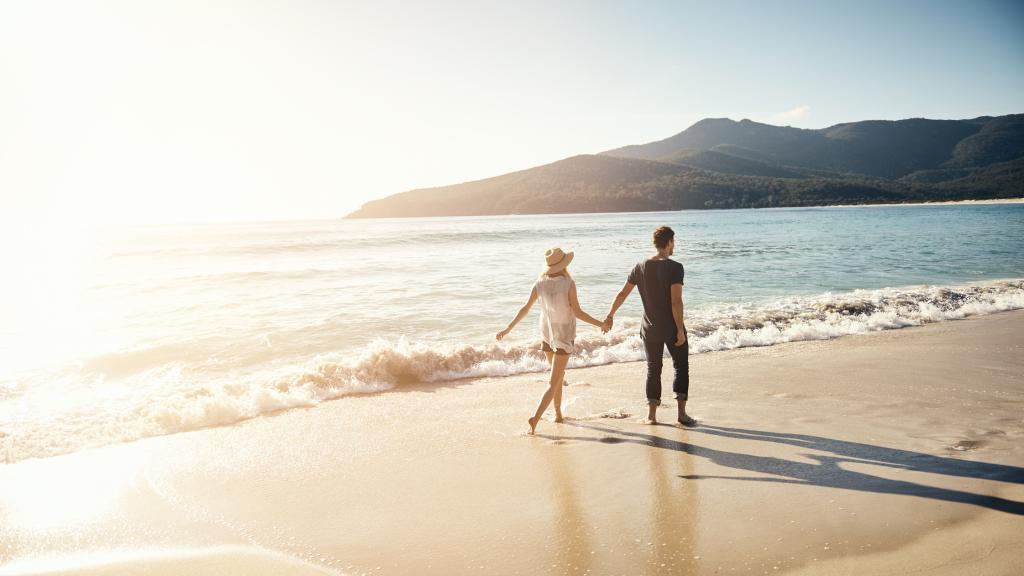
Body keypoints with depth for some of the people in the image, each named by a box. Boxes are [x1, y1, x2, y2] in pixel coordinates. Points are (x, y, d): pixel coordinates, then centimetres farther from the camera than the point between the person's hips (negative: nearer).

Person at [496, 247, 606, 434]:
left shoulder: (539, 284, -6)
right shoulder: (568, 284, -17)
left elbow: (525, 309, -2)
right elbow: (578, 313, -14)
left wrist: (508, 329, 9)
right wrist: (600, 324, -1)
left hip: (546, 335, 5)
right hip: (564, 337, -5)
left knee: (558, 375, 24)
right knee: (553, 382, -3)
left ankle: (558, 414, 31)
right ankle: (536, 418, -17)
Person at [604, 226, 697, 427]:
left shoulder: (640, 267, 1)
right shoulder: (674, 267, -14)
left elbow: (622, 294, 5)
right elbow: (676, 302, -19)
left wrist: (610, 316, 16)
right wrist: (680, 329, -15)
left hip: (650, 329, 4)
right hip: (672, 328, -4)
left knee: (653, 369, 14)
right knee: (681, 367, 10)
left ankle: (651, 414, 15)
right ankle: (682, 414, 6)